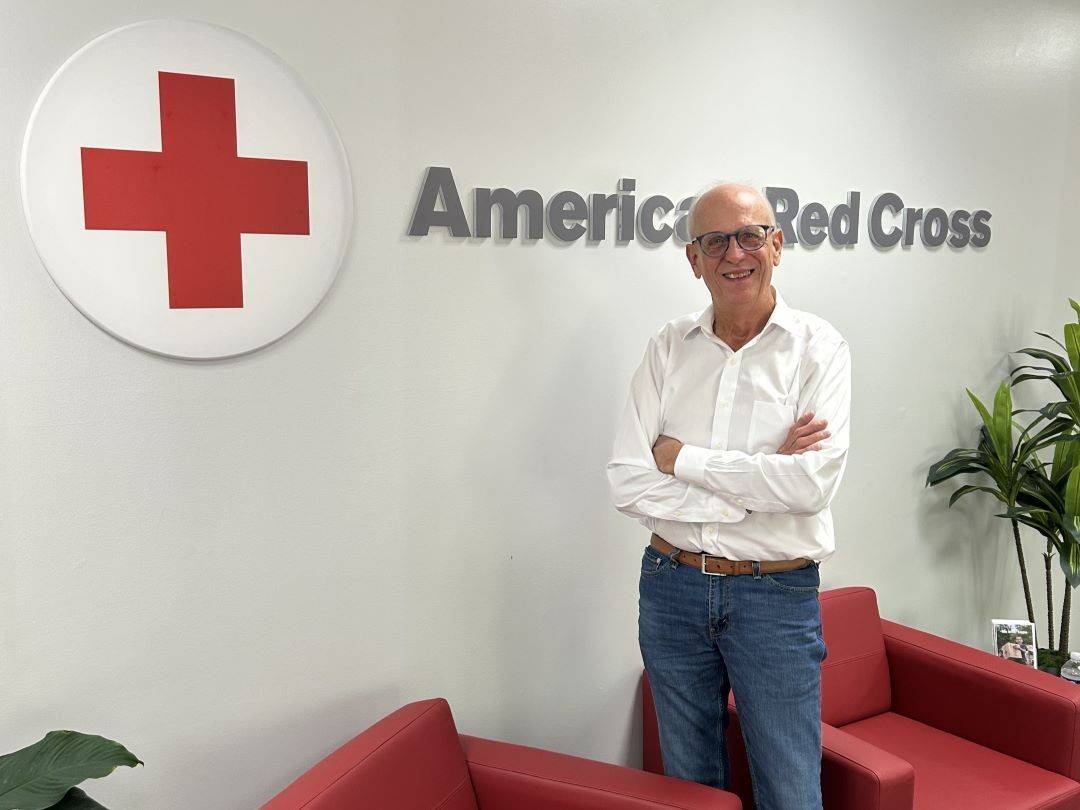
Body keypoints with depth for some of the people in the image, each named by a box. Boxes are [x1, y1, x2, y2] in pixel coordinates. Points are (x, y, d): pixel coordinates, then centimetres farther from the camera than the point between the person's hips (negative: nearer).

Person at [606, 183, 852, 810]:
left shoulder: (819, 347, -6)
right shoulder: (669, 347, 0)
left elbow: (812, 483, -20)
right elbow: (627, 481, -9)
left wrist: (681, 457, -14)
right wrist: (755, 486, -16)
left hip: (777, 595, -2)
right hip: (671, 587, 3)